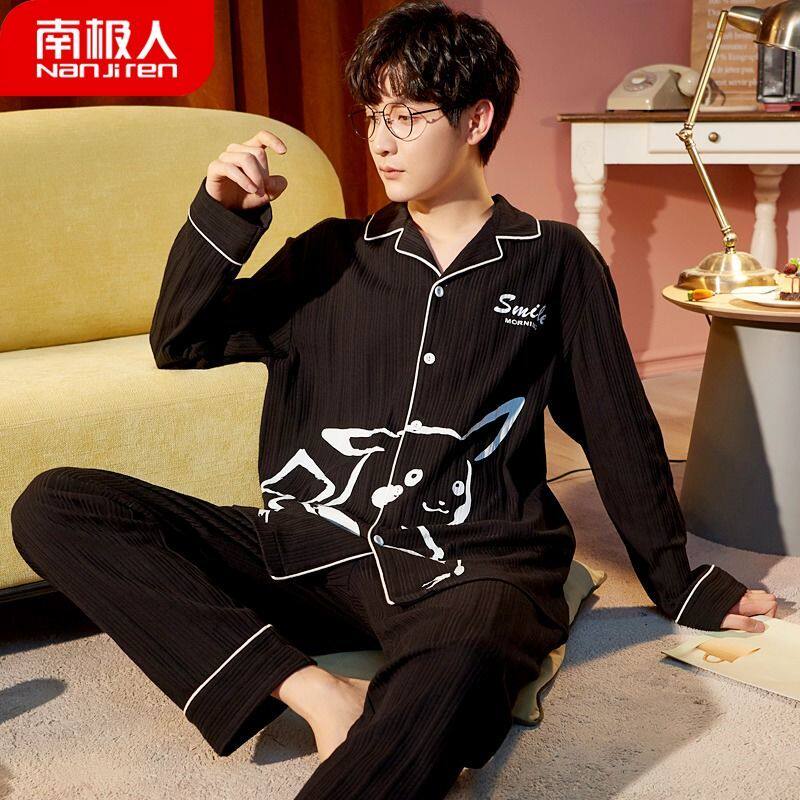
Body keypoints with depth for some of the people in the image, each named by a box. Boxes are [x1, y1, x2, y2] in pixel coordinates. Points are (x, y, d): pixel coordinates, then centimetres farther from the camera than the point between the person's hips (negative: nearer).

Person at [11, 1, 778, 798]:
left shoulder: (554, 262, 10)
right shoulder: (333, 254, 15)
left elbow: (620, 434, 14)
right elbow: (180, 344, 16)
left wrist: (680, 585, 19)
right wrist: (220, 214, 1)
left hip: (468, 564, -4)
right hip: (307, 551, 5)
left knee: (453, 675, -43)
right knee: (53, 505, -17)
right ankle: (312, 691, -23)